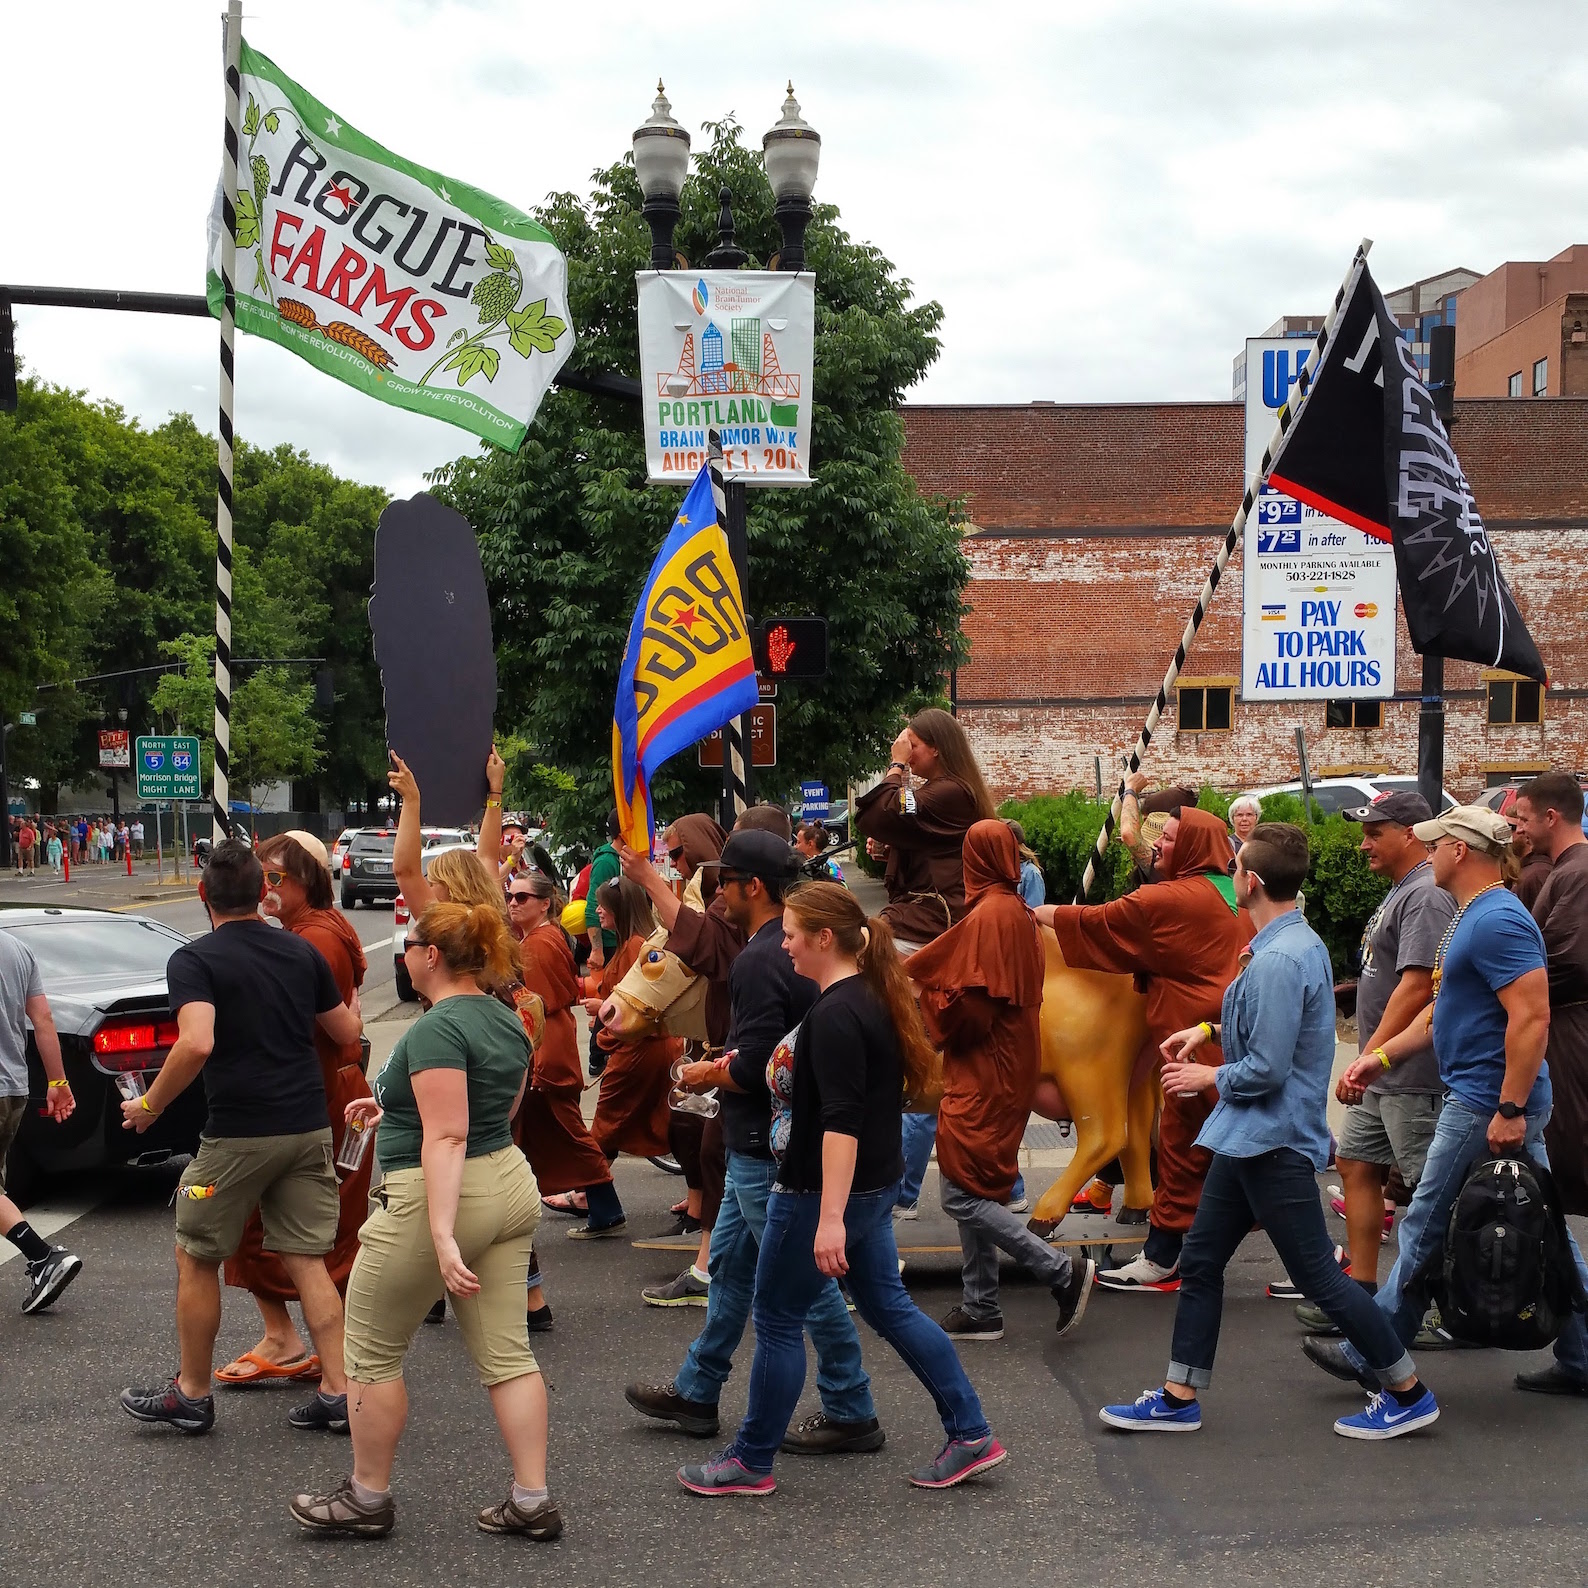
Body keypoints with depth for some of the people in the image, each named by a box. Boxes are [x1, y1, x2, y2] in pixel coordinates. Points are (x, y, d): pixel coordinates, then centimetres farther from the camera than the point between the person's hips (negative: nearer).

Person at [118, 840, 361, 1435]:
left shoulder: (194, 960, -10)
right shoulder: (303, 953, 7)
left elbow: (196, 1044, -26)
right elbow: (347, 1032, 16)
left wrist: (150, 1105, -12)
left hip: (238, 1135, -5)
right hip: (309, 1128, 5)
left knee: (196, 1259, 12)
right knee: (307, 1262, 9)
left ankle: (192, 1395, 20)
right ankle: (338, 1392, 6)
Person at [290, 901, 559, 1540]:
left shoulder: (437, 1028, -18)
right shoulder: (506, 1020, 9)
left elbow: (447, 1137, -25)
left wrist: (441, 1236, -28)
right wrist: (397, 1111, 24)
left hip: (435, 1197, -9)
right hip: (510, 1186, 9)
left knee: (372, 1351, 9)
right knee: (506, 1354, 10)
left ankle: (367, 1497, 20)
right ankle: (532, 1501, 9)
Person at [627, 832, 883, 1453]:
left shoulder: (758, 961, -22)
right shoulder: (794, 947, 8)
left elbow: (753, 1068, -25)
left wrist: (707, 1075, -8)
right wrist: (730, 1061, 15)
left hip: (764, 1149, -10)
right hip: (768, 1141, 10)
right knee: (730, 1261, 19)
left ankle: (851, 1412, 9)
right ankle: (696, 1392, 30)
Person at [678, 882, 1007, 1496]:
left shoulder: (835, 1015, -22)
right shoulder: (874, 997, 8)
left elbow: (841, 1121, -28)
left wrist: (830, 1218, -30)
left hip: (823, 1191, -10)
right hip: (874, 1185, 10)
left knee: (777, 1320, 3)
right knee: (888, 1306, 16)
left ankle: (751, 1463, 15)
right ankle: (971, 1434, 17)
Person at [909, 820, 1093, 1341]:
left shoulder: (988, 916, -17)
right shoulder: (1018, 913, 11)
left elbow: (971, 1002, -21)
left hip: (983, 1074, -9)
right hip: (1004, 1068, 9)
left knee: (961, 1194, -7)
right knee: (973, 1191, 14)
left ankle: (1063, 1271, -6)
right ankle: (981, 1310, 18)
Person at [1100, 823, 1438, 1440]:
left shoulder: (1279, 960, -25)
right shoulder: (1298, 941, 8)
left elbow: (1268, 1069, -26)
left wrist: (1209, 1077, -9)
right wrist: (1210, 1030, 15)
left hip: (1273, 1143, -11)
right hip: (1248, 1137, 11)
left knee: (1319, 1276, -1)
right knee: (1199, 1262, 13)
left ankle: (1408, 1394, 13)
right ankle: (1178, 1400, 21)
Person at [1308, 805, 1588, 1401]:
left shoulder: (1497, 921, -19)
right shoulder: (1472, 916, 16)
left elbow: (1532, 1017, -25)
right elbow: (1446, 1009, 24)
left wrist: (1511, 1110, -26)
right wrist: (1381, 1056, 20)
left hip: (1486, 1105, -10)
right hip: (1501, 1103, 10)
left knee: (1427, 1228, -1)